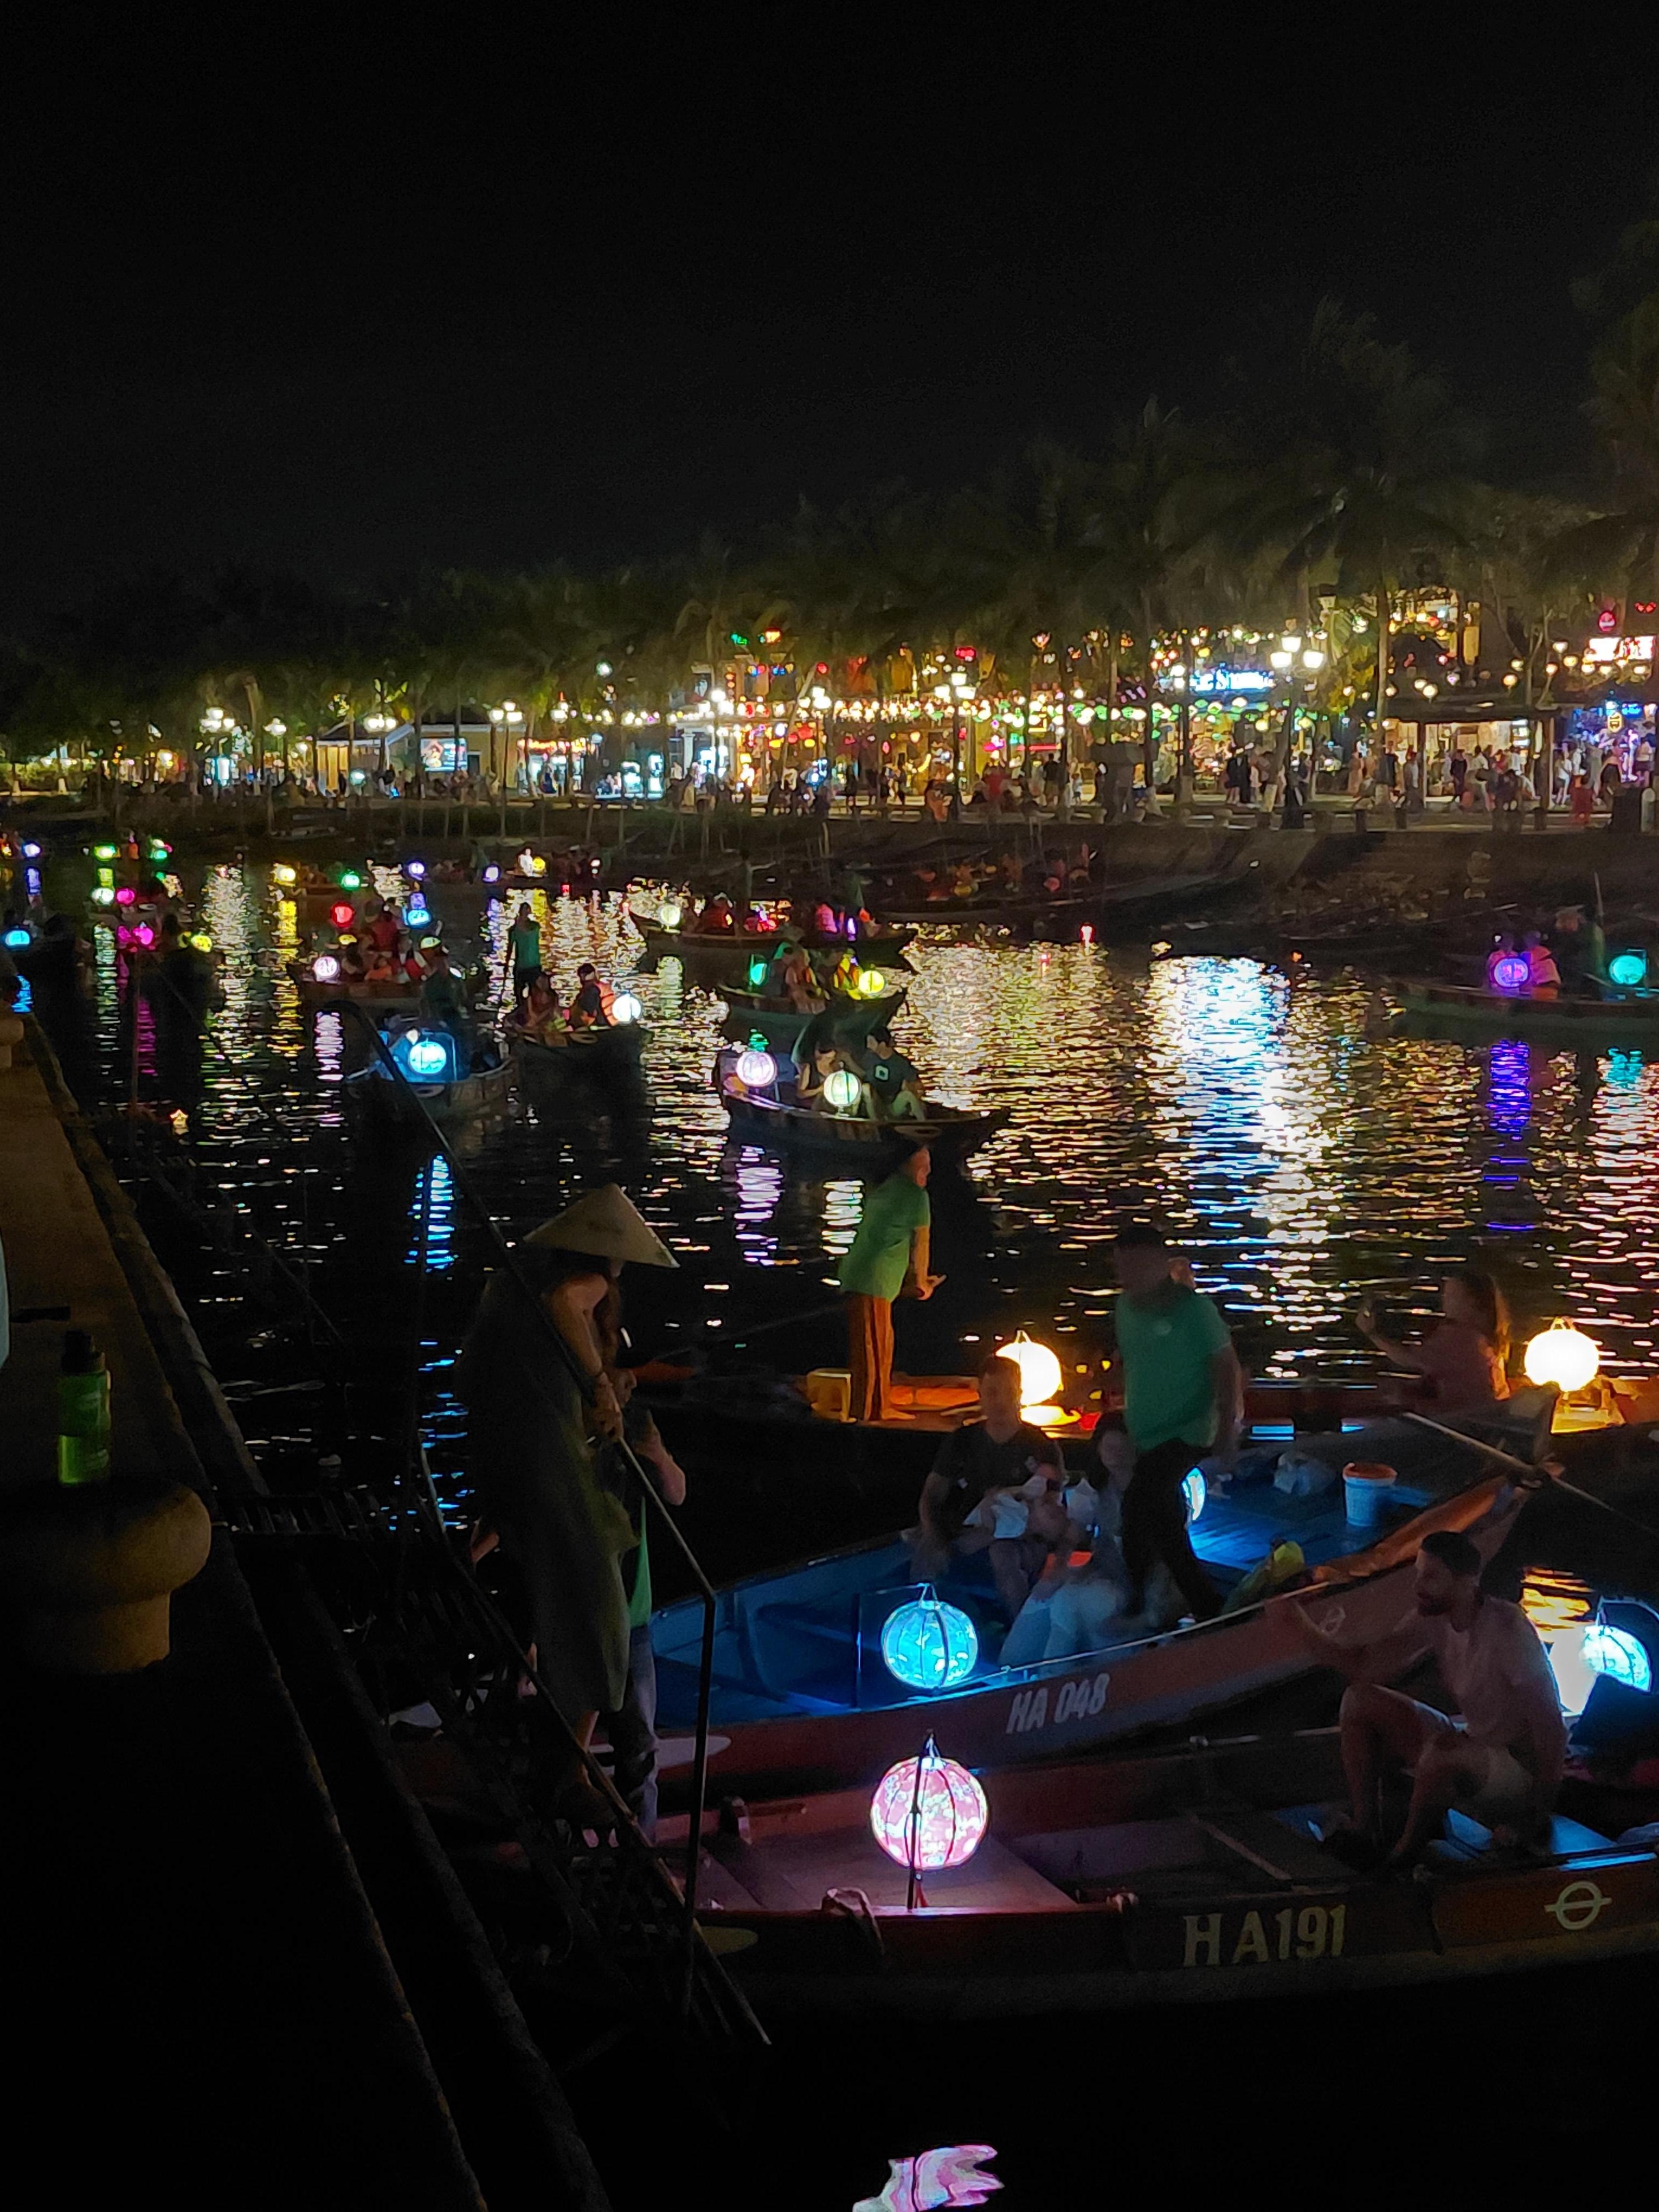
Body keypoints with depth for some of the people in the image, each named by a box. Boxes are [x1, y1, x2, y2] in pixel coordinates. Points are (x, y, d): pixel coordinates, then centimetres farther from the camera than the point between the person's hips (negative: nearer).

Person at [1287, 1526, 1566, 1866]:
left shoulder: (1507, 1630, -25)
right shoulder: (1433, 1618, -3)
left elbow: (1551, 1727, -23)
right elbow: (1362, 1665, -7)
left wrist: (1538, 1818, -22)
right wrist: (1295, 1619, -17)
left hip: (1522, 1768, -8)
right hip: (1473, 1749, 9)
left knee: (1443, 1752, -40)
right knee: (1360, 1701, 1)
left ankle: (1402, 1860, -16)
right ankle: (1364, 1834, -2)